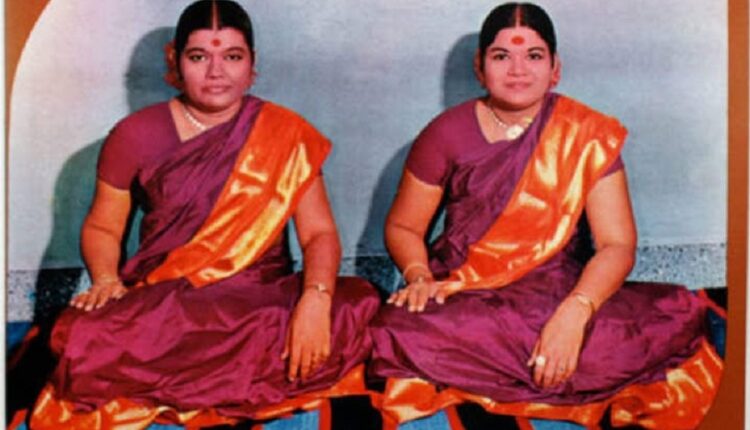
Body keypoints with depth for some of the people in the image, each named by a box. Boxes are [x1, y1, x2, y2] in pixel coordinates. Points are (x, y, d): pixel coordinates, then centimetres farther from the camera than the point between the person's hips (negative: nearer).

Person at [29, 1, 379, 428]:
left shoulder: (283, 135, 0)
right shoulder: (136, 136, 2)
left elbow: (319, 232, -5)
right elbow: (102, 226, 10)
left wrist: (315, 298, -25)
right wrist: (106, 280, -12)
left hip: (263, 298, 1)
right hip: (161, 301, 0)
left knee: (356, 309, -30)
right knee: (89, 341, -33)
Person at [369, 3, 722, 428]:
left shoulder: (588, 135, -2)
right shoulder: (447, 133, 0)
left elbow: (617, 244, -7)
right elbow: (403, 225, 7)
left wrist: (575, 312, -26)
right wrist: (418, 276, -15)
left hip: (560, 294, 1)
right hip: (464, 297, 0)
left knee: (675, 323, -26)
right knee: (403, 333, -34)